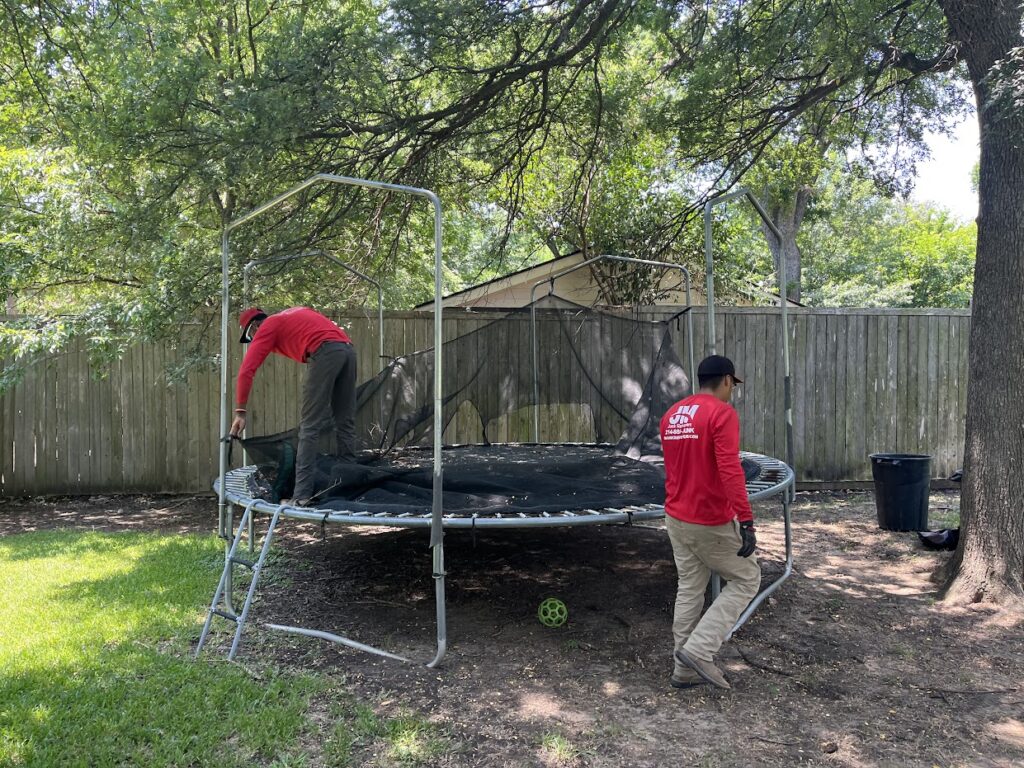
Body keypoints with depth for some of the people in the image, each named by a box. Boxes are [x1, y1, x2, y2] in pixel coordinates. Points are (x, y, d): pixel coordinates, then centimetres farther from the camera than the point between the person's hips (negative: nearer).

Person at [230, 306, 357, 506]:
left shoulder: (268, 327, 13)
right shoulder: (293, 315, 35)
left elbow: (246, 371, 4)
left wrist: (240, 412, 6)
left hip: (326, 352, -7)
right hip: (348, 349, 8)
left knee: (309, 426, -6)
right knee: (345, 423, 12)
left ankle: (302, 494, -8)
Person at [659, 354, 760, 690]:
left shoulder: (670, 415, 9)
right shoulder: (722, 413, -15)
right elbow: (730, 471, -25)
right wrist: (746, 522, -26)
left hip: (676, 519, 7)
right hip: (713, 523, -7)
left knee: (689, 590, 15)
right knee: (746, 579, 11)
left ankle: (684, 669, 20)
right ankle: (699, 649, 4)